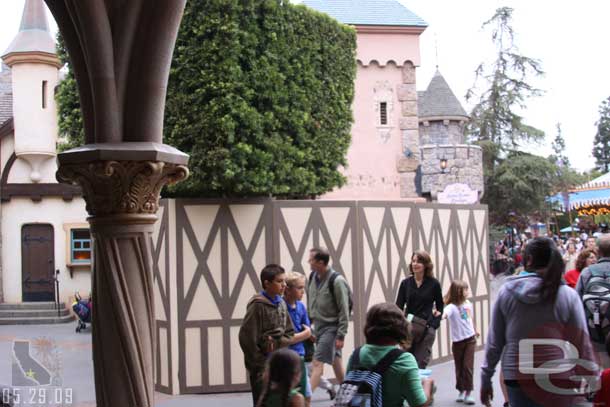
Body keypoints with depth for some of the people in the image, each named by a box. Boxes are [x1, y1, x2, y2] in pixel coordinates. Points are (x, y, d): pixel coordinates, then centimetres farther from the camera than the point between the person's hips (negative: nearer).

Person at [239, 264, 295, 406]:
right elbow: (246, 337, -18)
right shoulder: (257, 305, -15)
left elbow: (290, 333, 12)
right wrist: (260, 365, -14)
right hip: (261, 367, -7)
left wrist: (277, 343, -9)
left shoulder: (281, 304, 7)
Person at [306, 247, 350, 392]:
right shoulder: (313, 276, 2)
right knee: (336, 362, 17)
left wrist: (341, 335, -16)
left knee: (317, 363, -12)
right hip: (317, 325, 7)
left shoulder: (337, 281, -19)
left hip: (331, 327, -7)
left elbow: (344, 311, -16)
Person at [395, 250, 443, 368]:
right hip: (408, 327, 2)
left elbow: (439, 306, 10)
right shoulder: (406, 283, 3)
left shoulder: (434, 284, -1)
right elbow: (399, 306, 2)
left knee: (420, 364, -3)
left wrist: (434, 324, -3)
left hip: (427, 328, -2)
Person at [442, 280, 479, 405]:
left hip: (470, 339, 3)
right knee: (459, 367, 9)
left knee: (468, 366, -3)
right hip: (457, 342, -2)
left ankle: (468, 392, 4)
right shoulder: (452, 307, -18)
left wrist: (475, 331, 31)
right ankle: (461, 391, 26)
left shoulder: (468, 304, -1)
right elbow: (444, 314, -41)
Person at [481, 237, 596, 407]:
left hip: (517, 380, 1)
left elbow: (494, 342, 2)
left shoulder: (506, 293, -2)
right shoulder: (568, 296, -6)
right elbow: (582, 344, -5)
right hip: (558, 380, -1)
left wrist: (486, 379, 12)